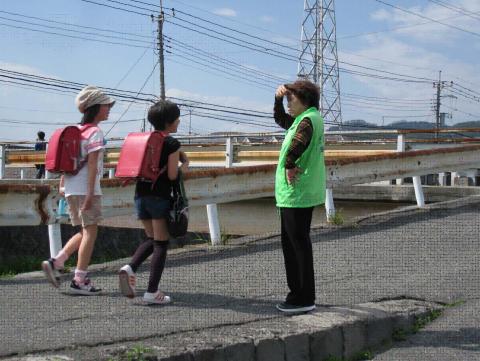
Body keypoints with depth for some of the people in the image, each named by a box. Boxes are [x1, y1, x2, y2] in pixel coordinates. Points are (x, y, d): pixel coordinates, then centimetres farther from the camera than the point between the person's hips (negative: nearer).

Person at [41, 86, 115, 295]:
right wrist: (91, 193, -19)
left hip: (71, 189, 8)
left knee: (83, 232, 16)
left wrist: (62, 184, 22)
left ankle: (55, 263, 3)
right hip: (86, 188, -8)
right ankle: (79, 280, -3)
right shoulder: (95, 132, -9)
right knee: (90, 232, -2)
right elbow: (92, 164, -17)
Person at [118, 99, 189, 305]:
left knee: (151, 239, 20)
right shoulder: (172, 144, -9)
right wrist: (184, 165, 4)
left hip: (141, 194, 7)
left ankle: (130, 268, -4)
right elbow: (172, 175, -13)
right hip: (160, 197, -7)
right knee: (161, 243, 2)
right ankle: (152, 292, 2)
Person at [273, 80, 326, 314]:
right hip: (293, 194, 10)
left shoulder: (308, 119, -16)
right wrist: (278, 98, 17)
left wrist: (289, 165, -26)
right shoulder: (305, 118, 15)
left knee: (299, 244, -4)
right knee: (290, 244, 16)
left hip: (296, 194, -10)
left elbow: (299, 139, -39)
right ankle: (297, 294, 25)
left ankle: (305, 299, 3)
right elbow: (280, 119, 33)